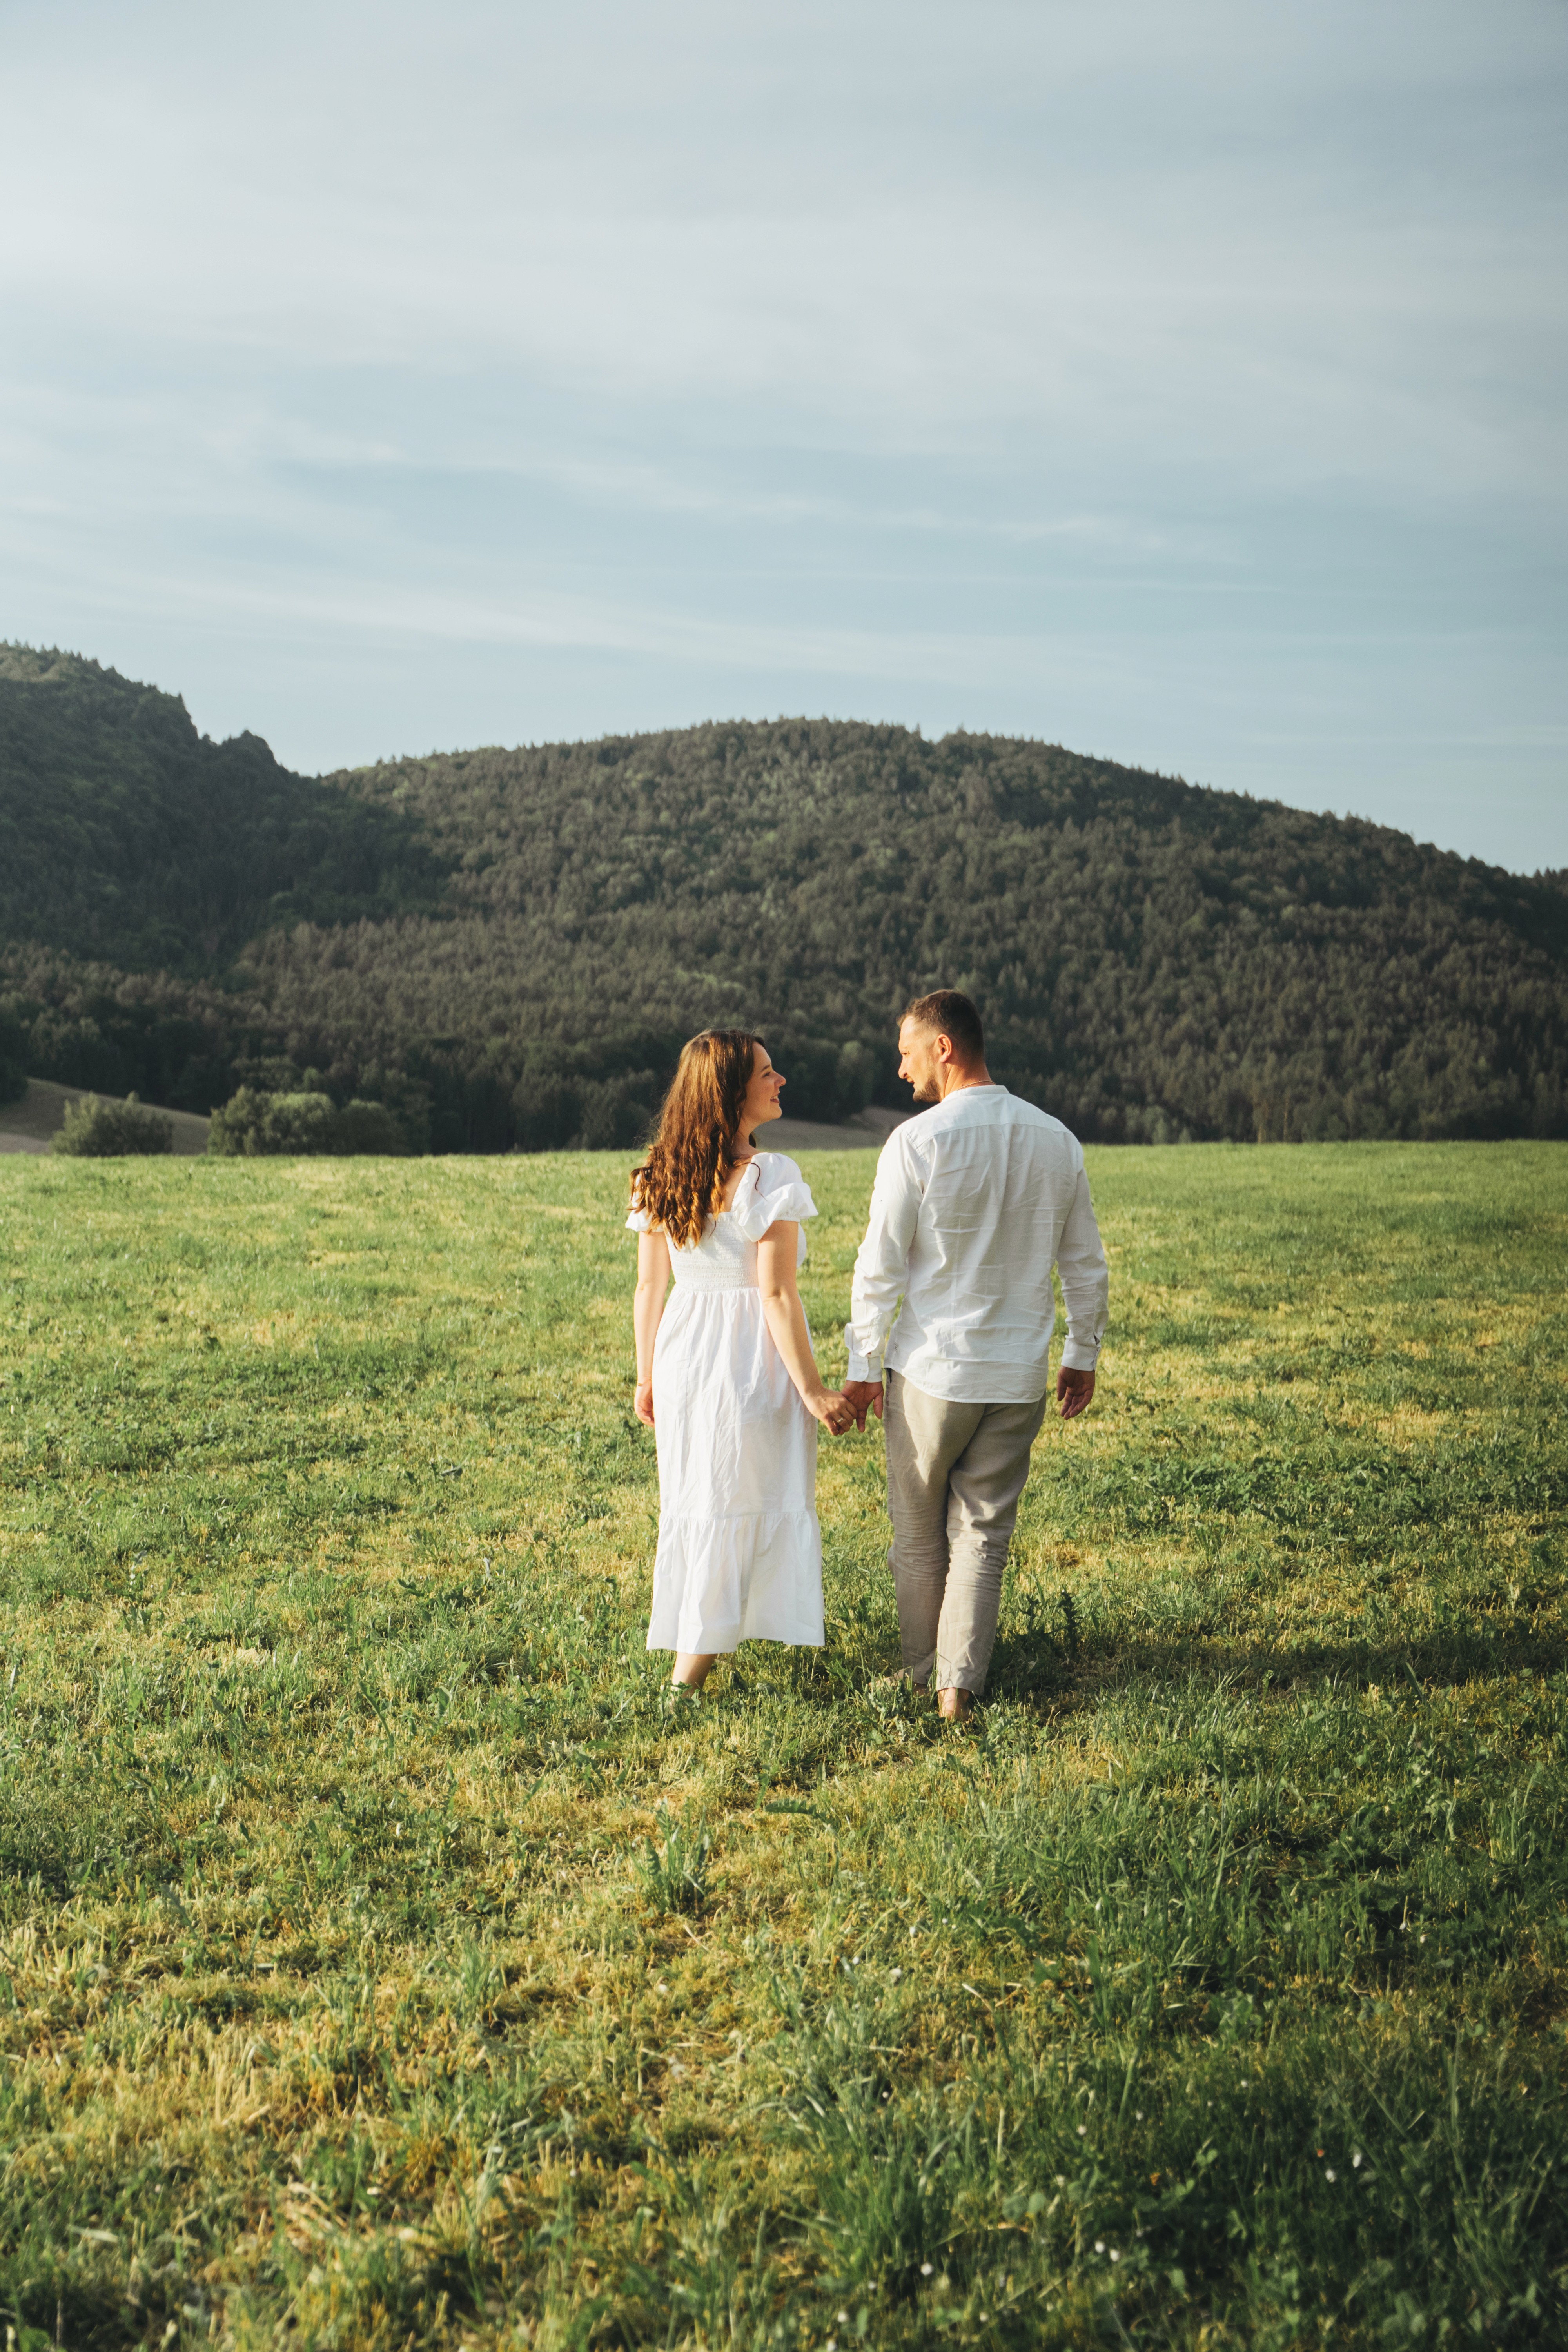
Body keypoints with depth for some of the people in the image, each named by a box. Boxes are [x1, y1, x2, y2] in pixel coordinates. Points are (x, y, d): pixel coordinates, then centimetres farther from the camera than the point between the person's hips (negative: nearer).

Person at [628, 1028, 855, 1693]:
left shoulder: (659, 1176, 1)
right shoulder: (768, 1177, -18)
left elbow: (649, 1285, 5)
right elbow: (777, 1294, -19)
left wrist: (647, 1375, 15)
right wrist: (812, 1389, -14)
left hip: (683, 1353, 6)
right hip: (750, 1361, -6)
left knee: (690, 1498, 20)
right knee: (744, 1501, 7)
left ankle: (686, 1642, 38)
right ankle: (694, 1665, 13)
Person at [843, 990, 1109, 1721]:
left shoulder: (917, 1141, -13)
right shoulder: (1056, 1141, 1)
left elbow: (880, 1267, -10)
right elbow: (1087, 1265, 8)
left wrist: (863, 1366, -1)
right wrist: (1082, 1355, 19)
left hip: (931, 1371, -3)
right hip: (1020, 1375, 3)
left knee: (918, 1535, 15)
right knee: (983, 1534, 12)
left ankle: (921, 1672, 29)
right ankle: (959, 1685, 11)